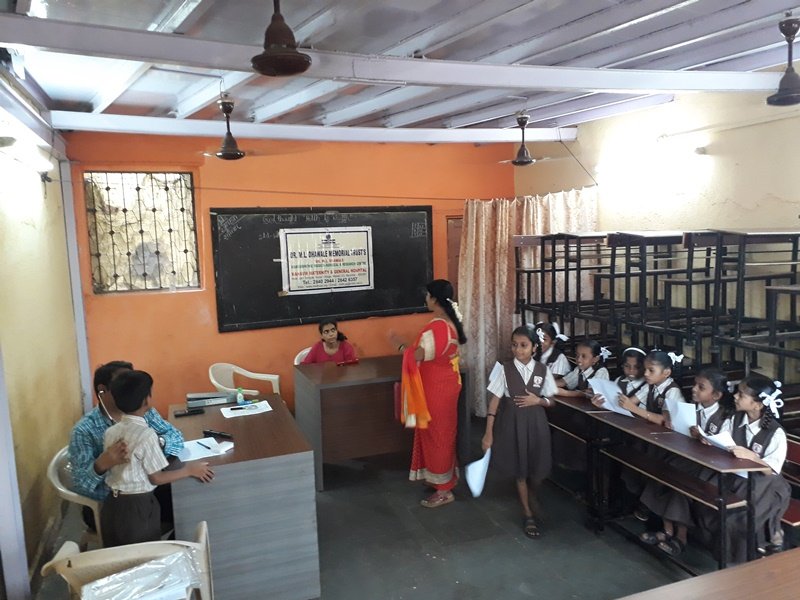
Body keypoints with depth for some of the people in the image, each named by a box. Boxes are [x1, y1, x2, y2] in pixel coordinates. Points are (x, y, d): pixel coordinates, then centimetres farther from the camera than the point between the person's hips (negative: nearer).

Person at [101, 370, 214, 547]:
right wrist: (189, 470, -4)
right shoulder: (146, 434, -21)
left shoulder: (110, 432, -1)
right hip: (138, 507, -6)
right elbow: (156, 478, -15)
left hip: (113, 505, 6)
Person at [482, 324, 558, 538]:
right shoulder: (504, 369, -11)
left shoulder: (543, 370, -5)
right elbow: (494, 401, -10)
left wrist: (538, 401, -17)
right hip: (512, 423, -2)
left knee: (538, 469, 11)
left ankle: (531, 493, 48)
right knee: (520, 470, 11)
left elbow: (551, 401, 5)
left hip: (536, 422, 2)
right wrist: (488, 433, -11)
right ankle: (528, 515, 29)